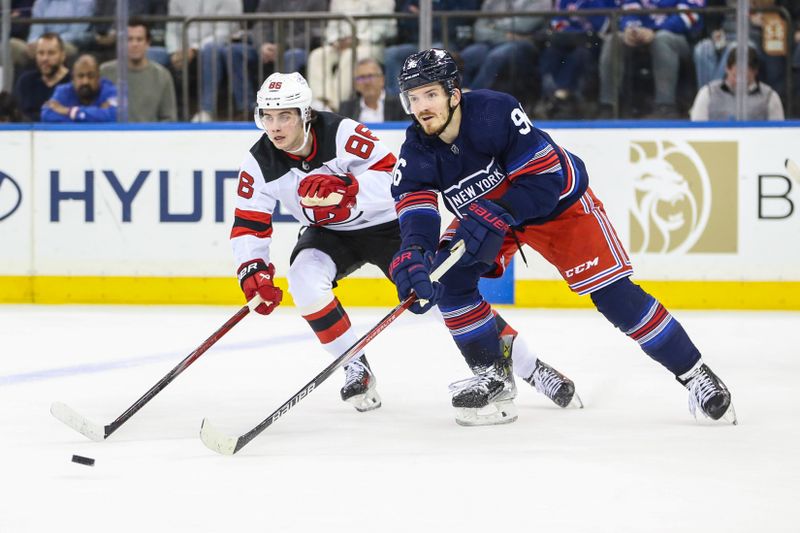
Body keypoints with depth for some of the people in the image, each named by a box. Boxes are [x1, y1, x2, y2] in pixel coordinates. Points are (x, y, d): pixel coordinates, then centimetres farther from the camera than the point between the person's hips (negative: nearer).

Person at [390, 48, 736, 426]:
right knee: (449, 277, -18)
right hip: (485, 216, 5)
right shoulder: (416, 153, -19)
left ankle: (693, 373, -1)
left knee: (613, 292, -12)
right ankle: (493, 374, 0)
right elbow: (415, 214, -30)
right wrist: (413, 256, -51)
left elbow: (546, 179, -34)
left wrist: (496, 214, -46)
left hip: (558, 201, -5)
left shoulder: (496, 112, -34)